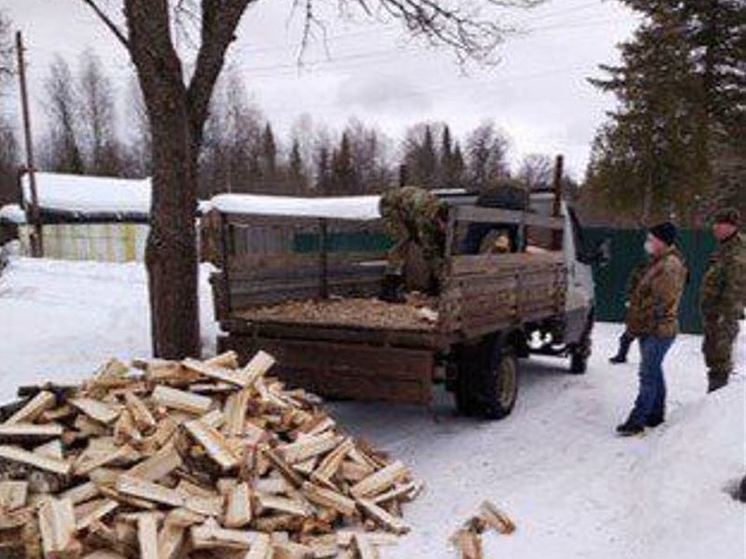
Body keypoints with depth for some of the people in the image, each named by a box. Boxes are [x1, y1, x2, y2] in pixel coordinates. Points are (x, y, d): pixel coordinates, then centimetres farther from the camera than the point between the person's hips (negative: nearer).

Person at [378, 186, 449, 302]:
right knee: (403, 241, -23)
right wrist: (437, 276, -29)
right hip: (389, 205, -8)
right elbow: (427, 248, -35)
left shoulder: (441, 213, -15)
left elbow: (440, 247, -6)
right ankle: (388, 290, -25)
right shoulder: (426, 214, -38)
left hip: (404, 209, 8)